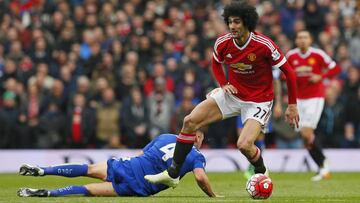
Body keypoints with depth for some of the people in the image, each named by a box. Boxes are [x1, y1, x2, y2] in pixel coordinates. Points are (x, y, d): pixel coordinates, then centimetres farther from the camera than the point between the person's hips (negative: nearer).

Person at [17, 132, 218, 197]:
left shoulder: (165, 137, 17)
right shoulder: (197, 156, 4)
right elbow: (200, 176, -13)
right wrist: (213, 195, 1)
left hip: (130, 166, 4)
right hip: (140, 187, -4)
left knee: (90, 170, 18)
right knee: (89, 190, -8)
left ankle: (42, 170, 3)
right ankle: (46, 193, -22)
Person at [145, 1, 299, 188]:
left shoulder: (264, 45, -23)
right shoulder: (223, 43, -10)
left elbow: (288, 72, -13)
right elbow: (216, 64, 15)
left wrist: (292, 105, -9)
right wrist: (224, 84, -2)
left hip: (259, 101, -5)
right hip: (232, 94, 5)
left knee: (244, 145, -25)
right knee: (190, 121, -8)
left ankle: (262, 173, 11)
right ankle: (172, 174, 0)